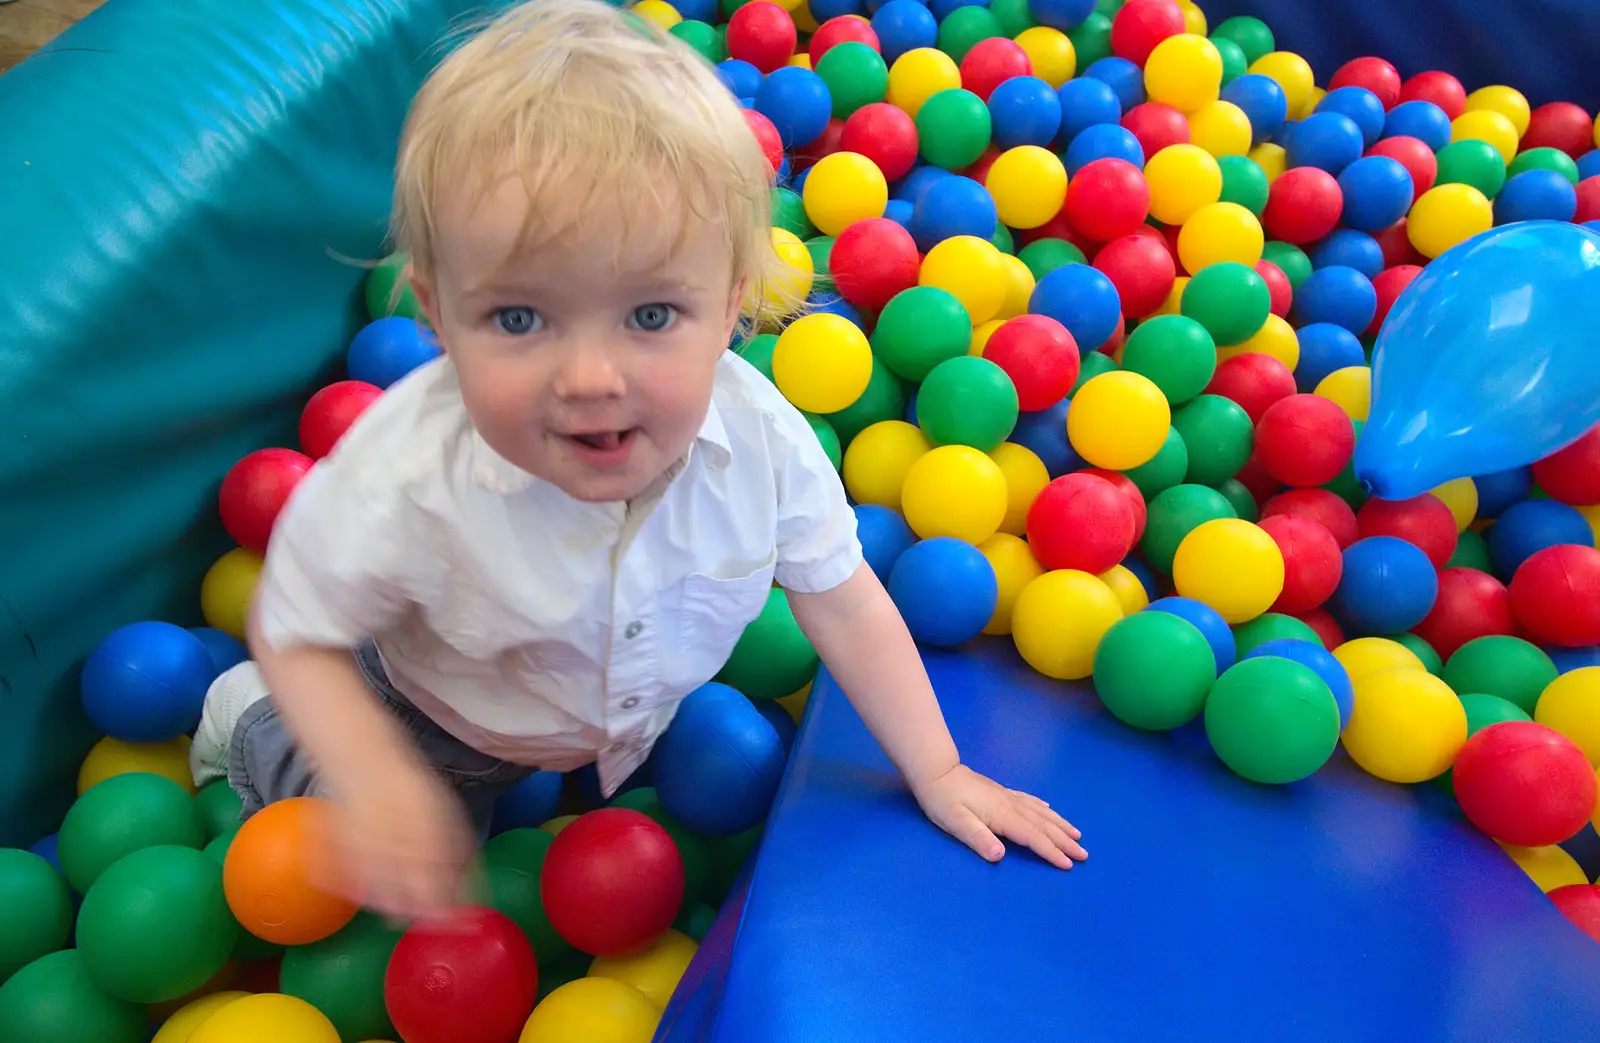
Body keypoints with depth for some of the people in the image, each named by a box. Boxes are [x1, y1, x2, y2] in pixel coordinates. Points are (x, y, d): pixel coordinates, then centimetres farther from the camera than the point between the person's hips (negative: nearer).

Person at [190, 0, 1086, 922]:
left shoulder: (764, 440, -33)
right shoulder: (403, 482, -41)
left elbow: (843, 604, -18)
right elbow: (296, 633, -22)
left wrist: (938, 775, -11)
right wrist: (375, 781, -38)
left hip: (643, 713, 3)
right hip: (431, 731, -2)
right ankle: (250, 727, 42)